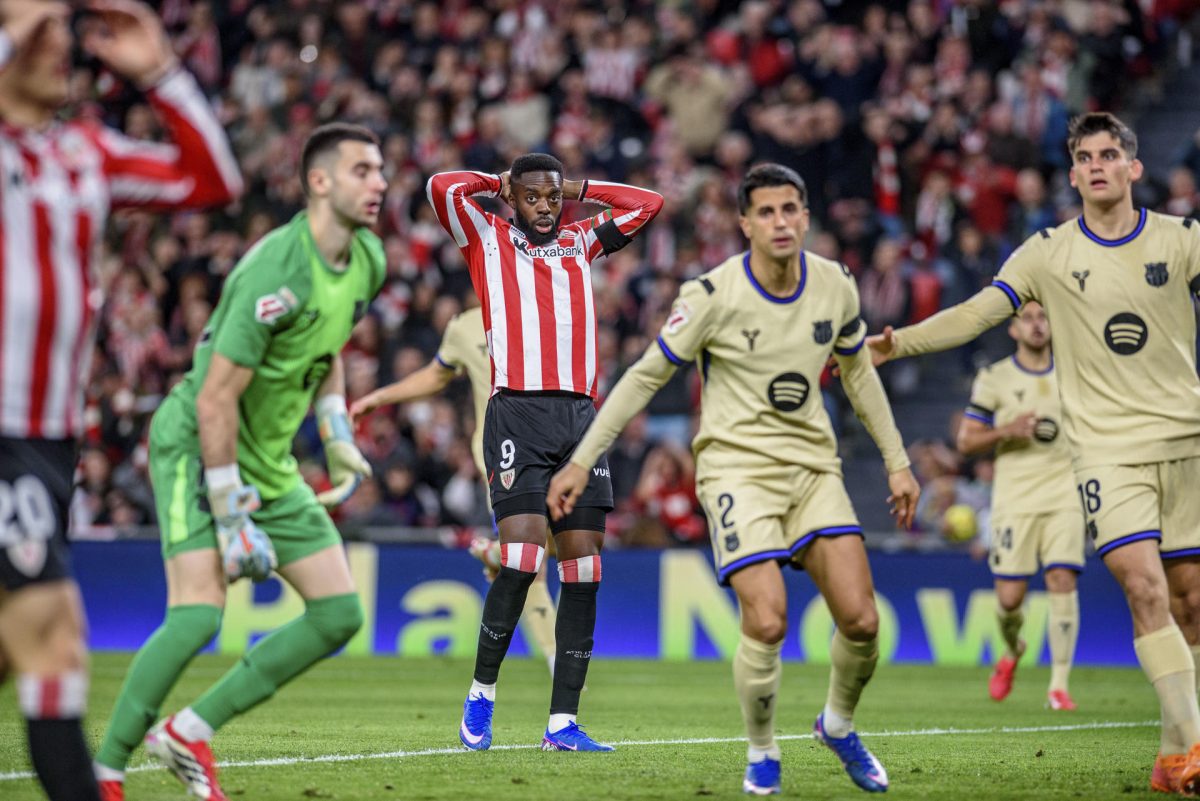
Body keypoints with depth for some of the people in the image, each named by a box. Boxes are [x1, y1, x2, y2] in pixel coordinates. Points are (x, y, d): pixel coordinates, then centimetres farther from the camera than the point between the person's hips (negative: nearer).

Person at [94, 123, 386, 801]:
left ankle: (191, 732, 8)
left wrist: (338, 434, 13)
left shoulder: (368, 262, 2)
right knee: (199, 612, -23)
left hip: (269, 463, 9)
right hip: (194, 447, -9)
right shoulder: (277, 272, -25)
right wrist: (231, 519, -24)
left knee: (340, 615, 1)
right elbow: (214, 400, -25)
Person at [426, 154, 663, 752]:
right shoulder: (487, 238, 11)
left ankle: (562, 723, 0)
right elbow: (442, 187, -4)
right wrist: (497, 183, 12)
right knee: (523, 552, -18)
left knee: (583, 564, -2)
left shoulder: (580, 242, 22)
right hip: (517, 412, -4)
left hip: (580, 414, 4)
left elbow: (649, 203, 24)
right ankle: (481, 693, 0)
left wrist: (579, 189, 23)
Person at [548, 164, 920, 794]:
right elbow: (646, 376, -5)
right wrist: (581, 462, -5)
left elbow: (858, 372, 18)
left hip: (812, 466, 4)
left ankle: (838, 725, 23)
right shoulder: (713, 295, -13)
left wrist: (896, 462, 19)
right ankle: (761, 753, 6)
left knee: (861, 620, -8)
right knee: (767, 625, -20)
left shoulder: (835, 286, 0)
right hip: (737, 466, -4)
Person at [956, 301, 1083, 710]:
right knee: (1010, 596, -5)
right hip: (1014, 498, -1)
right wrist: (1006, 431, -14)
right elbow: (966, 442, 2)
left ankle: (1059, 684, -9)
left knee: (1062, 580, -14)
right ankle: (1012, 650, 30)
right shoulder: (994, 378, 3)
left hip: (1064, 495, 1)